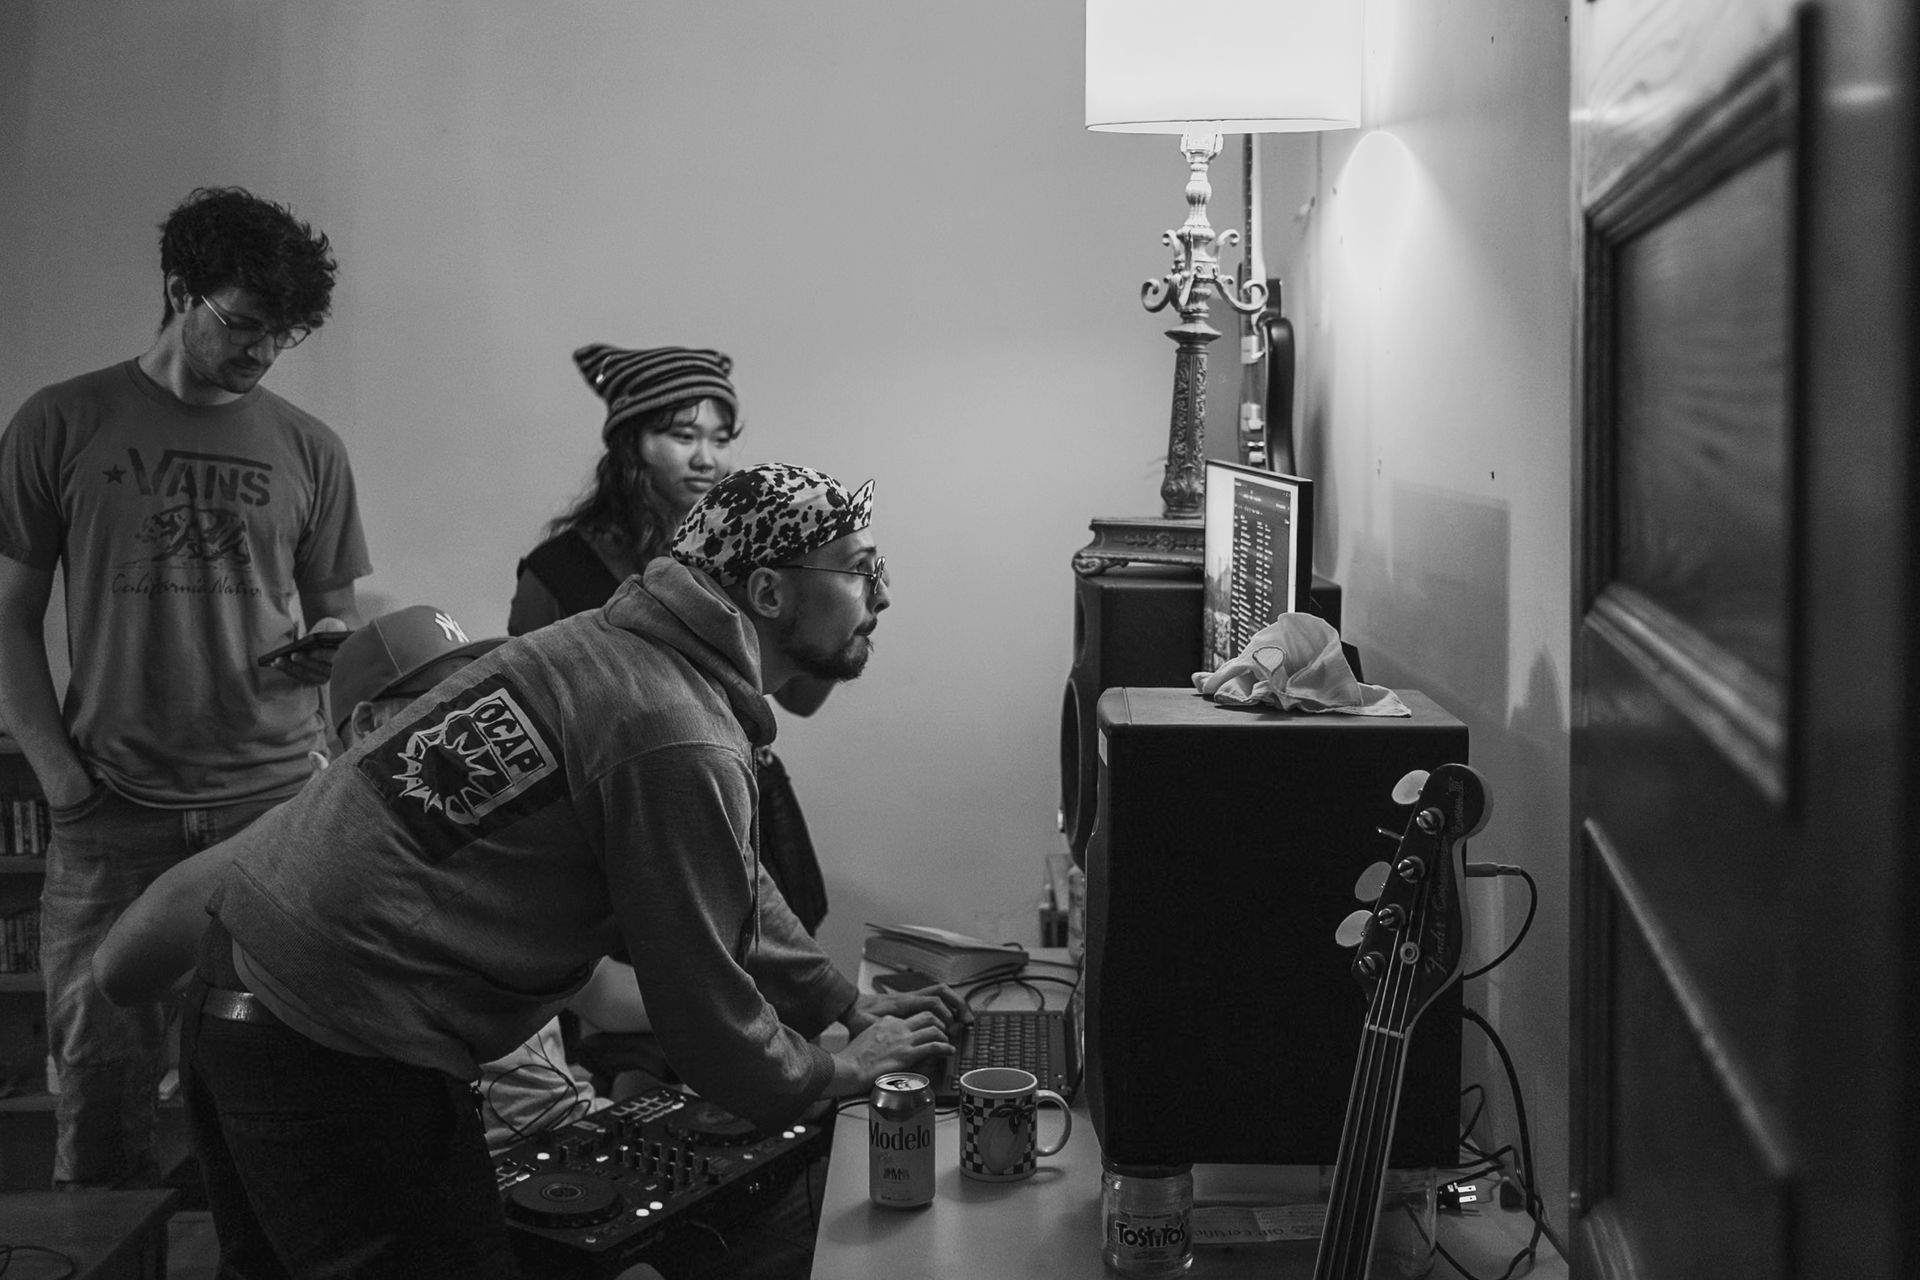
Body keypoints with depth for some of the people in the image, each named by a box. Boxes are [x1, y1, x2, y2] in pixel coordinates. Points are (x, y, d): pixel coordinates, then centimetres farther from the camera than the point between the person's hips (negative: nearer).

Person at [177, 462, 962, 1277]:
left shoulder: (613, 644, 10)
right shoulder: (681, 747, -21)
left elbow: (734, 890, 23)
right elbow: (712, 1026, -14)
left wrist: (848, 1005, 24)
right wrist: (841, 1070, 5)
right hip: (337, 1061, -10)